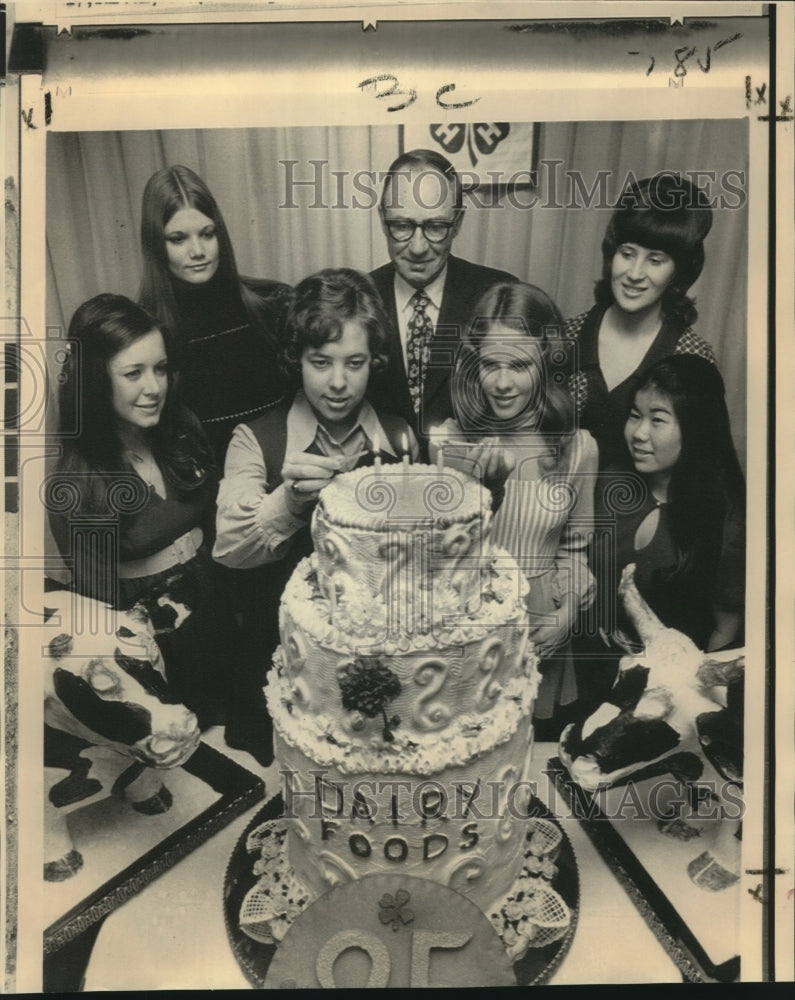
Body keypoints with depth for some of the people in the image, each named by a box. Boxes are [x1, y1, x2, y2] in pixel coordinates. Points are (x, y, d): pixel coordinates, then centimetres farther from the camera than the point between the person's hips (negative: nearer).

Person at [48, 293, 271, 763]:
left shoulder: (184, 430, -5)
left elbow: (217, 525, 4)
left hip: (218, 611, 4)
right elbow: (97, 591, -13)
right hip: (151, 632, -4)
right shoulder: (74, 477, -18)